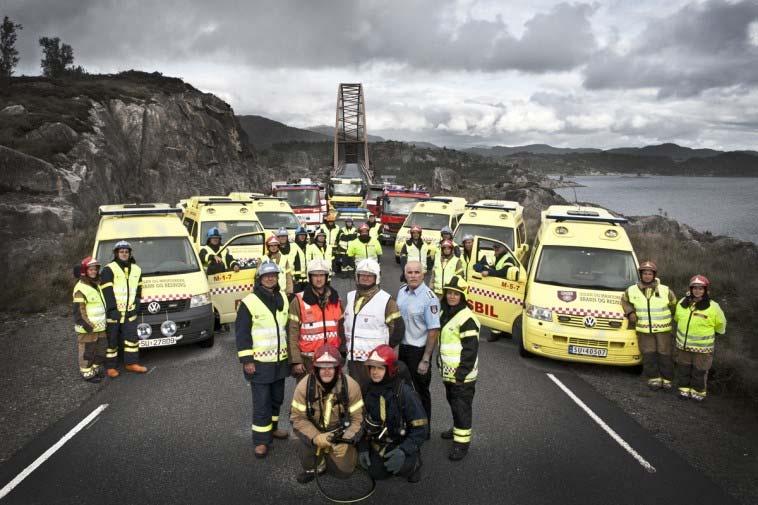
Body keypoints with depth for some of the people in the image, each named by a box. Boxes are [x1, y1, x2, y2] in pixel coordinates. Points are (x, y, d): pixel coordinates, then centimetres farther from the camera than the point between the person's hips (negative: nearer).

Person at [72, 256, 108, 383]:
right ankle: (87, 373, 11)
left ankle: (96, 369, 29)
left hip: (99, 326, 8)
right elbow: (78, 309, -17)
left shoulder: (97, 284, 13)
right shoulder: (80, 288, -14)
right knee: (87, 351, 1)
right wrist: (86, 324, -19)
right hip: (87, 328, -8)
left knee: (100, 348, 16)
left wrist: (103, 322, 21)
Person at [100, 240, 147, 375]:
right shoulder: (109, 269, -6)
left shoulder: (136, 270, 12)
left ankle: (131, 363, 15)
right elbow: (107, 292, -12)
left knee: (132, 337, 5)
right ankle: (111, 367, 13)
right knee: (112, 340, 4)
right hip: (113, 312, -5)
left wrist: (136, 301, 9)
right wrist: (112, 308, -17)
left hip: (130, 312, 5)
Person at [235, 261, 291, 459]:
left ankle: (271, 428, 37)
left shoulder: (282, 299, 7)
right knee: (261, 402, -2)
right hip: (259, 362, -6)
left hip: (280, 360, 6)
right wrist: (246, 360, -15)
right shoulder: (249, 302, -12)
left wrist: (290, 353, 17)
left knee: (277, 398, 18)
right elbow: (241, 333, -12)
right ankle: (261, 440, 10)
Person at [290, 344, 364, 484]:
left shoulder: (351, 386, -19)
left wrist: (346, 441, -25)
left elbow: (356, 419, -12)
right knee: (310, 439, -33)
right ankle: (311, 468, 1)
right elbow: (297, 418, -16)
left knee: (344, 470, -7)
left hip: (341, 432, 1)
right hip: (314, 430, -1)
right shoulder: (304, 386, -21)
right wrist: (316, 437, -31)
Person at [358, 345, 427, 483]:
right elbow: (365, 422, 9)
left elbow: (420, 428, -20)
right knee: (376, 472, -8)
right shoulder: (369, 390, -3)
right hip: (379, 444, 6)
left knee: (400, 466, -29)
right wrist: (363, 447, 1)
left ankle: (413, 462, 5)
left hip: (402, 443, -5)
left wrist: (403, 451, -30)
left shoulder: (405, 392, -22)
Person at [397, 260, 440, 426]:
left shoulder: (429, 298, -20)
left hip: (418, 350, -6)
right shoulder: (402, 291, 2)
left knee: (420, 391, 8)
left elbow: (434, 331, -20)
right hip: (400, 347, 6)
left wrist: (425, 360, -21)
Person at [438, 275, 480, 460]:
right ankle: (457, 428, 40)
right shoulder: (445, 313, 9)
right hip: (448, 372, 9)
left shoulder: (466, 319, -19)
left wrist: (462, 372, -20)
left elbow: (471, 349, -20)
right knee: (453, 402, 22)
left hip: (462, 374, -9)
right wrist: (441, 362, 20)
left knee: (461, 406, -1)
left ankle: (462, 441, 8)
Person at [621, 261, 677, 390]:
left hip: (663, 329, 0)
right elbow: (624, 300, 17)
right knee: (649, 355, 1)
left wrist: (670, 318, 9)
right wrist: (630, 312, 3)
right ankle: (654, 378, 12)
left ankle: (667, 379, 15)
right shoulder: (632, 290, 0)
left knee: (664, 354, 3)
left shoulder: (665, 290, -1)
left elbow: (674, 304, 13)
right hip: (644, 330, 0)